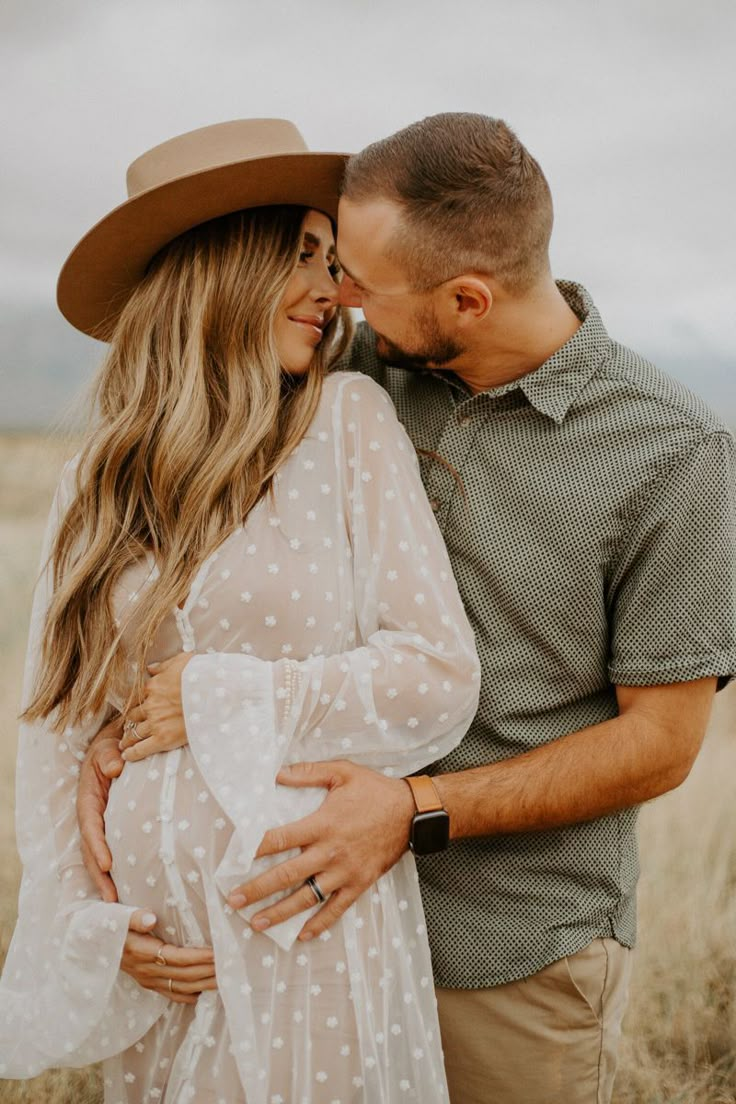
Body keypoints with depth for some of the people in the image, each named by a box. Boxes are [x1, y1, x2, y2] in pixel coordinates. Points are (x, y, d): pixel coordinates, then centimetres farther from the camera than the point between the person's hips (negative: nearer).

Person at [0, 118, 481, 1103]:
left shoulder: (348, 421, -6)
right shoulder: (100, 478, 3)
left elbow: (439, 680, -11)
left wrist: (212, 699, -9)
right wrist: (86, 911, -3)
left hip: (312, 924, -2)